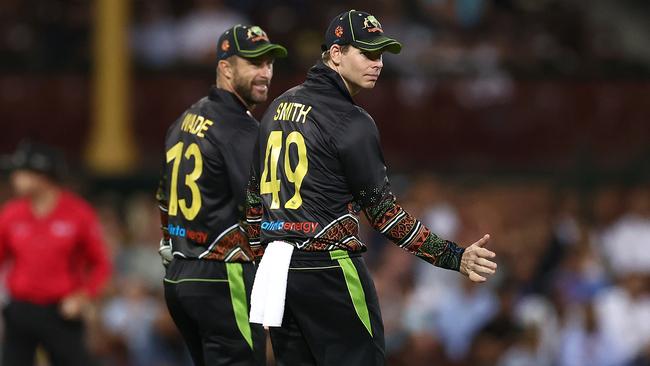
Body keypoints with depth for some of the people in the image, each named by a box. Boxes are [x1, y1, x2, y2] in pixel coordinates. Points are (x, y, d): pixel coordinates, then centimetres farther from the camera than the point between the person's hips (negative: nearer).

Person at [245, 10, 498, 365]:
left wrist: (257, 252, 24)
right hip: (329, 270, -8)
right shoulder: (351, 122, -12)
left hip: (275, 267, 8)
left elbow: (255, 192, 16)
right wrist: (454, 258, -15)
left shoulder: (279, 107, 11)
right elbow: (384, 213, -14)